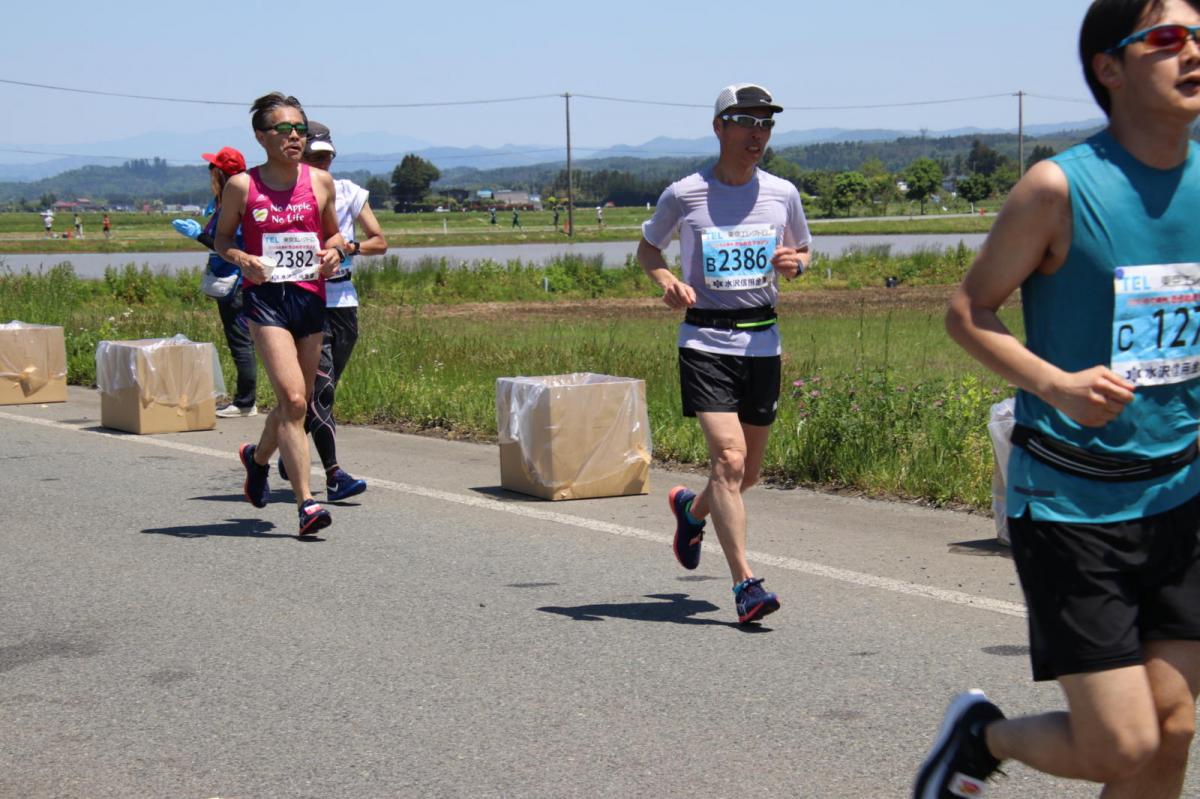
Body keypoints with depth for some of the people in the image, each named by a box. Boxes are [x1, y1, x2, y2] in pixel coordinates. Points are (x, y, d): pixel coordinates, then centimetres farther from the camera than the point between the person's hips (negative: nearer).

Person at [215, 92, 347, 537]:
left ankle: (258, 457, 46)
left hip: (311, 298, 4)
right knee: (293, 399, -16)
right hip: (266, 299, -4)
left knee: (296, 402, 14)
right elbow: (222, 239, 9)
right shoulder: (242, 186, -1)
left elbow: (333, 232, 20)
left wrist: (334, 251, -2)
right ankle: (306, 503, -15)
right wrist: (242, 259, -11)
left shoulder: (320, 182, 7)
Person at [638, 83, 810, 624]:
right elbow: (647, 249, 11)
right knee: (729, 460, -18)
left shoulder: (782, 194, 5)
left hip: (762, 342, 4)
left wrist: (794, 263, -4)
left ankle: (691, 510, 45)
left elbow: (802, 251, 20)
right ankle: (745, 584, -14)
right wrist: (667, 282, -10)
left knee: (748, 472, 12)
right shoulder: (684, 194, -4)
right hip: (705, 341, -4)